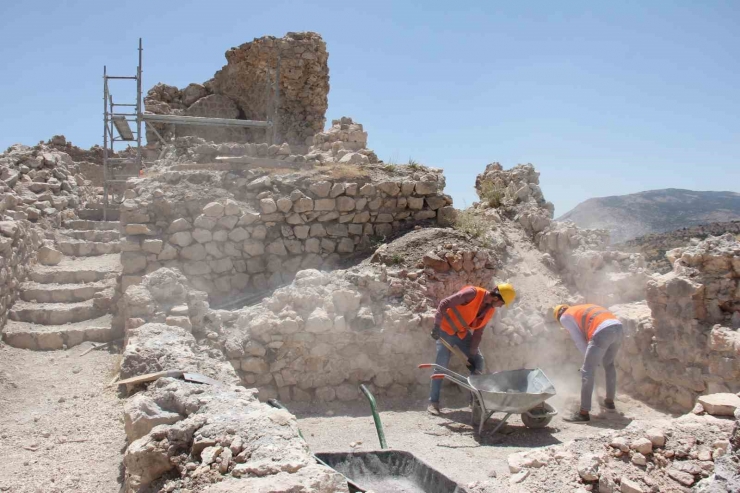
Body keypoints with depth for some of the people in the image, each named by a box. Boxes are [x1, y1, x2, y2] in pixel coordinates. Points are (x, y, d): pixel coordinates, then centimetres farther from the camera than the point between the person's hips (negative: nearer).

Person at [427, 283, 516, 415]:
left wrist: (472, 353, -5)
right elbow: (444, 304, -28)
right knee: (441, 366, -9)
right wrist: (436, 326, -28)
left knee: (478, 360, 2)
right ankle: (433, 402, 0)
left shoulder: (491, 310, -5)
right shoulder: (472, 293, -28)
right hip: (446, 330, -7)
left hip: (463, 333, 7)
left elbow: (478, 332, 0)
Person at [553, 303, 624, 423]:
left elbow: (579, 341, 10)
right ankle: (609, 401, 41)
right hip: (618, 327, 8)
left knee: (587, 371, -3)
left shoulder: (565, 317, 15)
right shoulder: (583, 309, 37)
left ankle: (584, 413, -4)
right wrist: (595, 357, 36)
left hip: (603, 331, -8)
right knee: (609, 364, 29)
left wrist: (590, 357, 21)